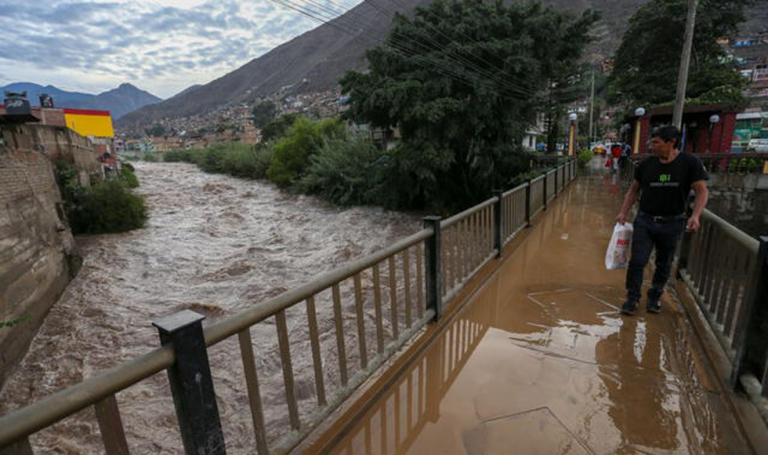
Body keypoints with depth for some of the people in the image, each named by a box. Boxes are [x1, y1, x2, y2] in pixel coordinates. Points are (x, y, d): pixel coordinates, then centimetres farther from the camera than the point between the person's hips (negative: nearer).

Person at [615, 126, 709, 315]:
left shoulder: (690, 163, -6)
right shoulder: (646, 164, 1)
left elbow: (702, 191, -7)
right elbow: (634, 189, 10)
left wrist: (695, 216, -21)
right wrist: (623, 212, 2)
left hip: (672, 223, -1)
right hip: (644, 221, 1)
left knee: (664, 265, 12)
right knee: (637, 261, -3)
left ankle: (655, 297, 30)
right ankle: (632, 298, 11)